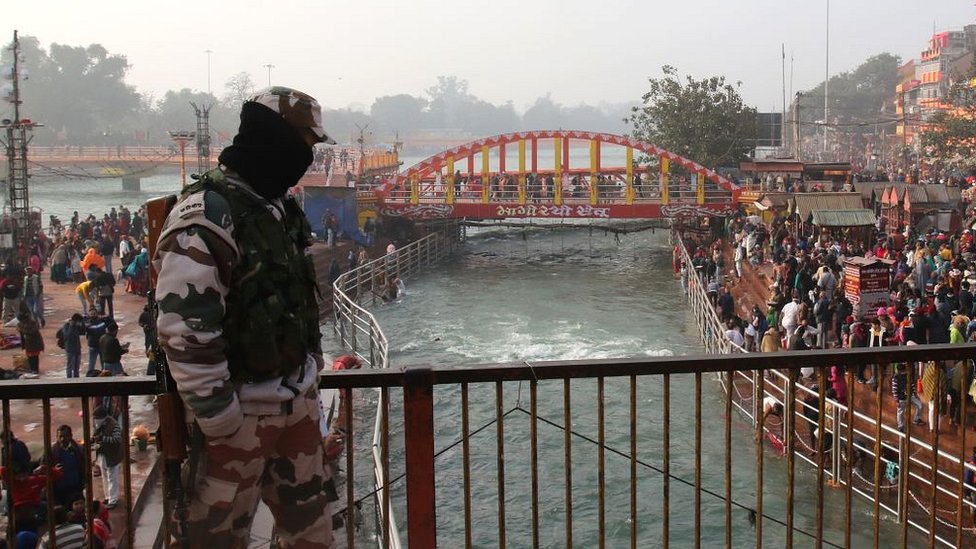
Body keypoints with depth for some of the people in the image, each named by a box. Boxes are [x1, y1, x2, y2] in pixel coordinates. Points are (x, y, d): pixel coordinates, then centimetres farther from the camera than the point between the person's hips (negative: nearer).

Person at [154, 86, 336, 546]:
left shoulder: (277, 206, 10)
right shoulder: (206, 215, -20)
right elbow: (184, 328, -24)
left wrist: (313, 363, 17)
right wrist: (218, 415, -20)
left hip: (298, 399, 9)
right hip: (241, 409, -8)